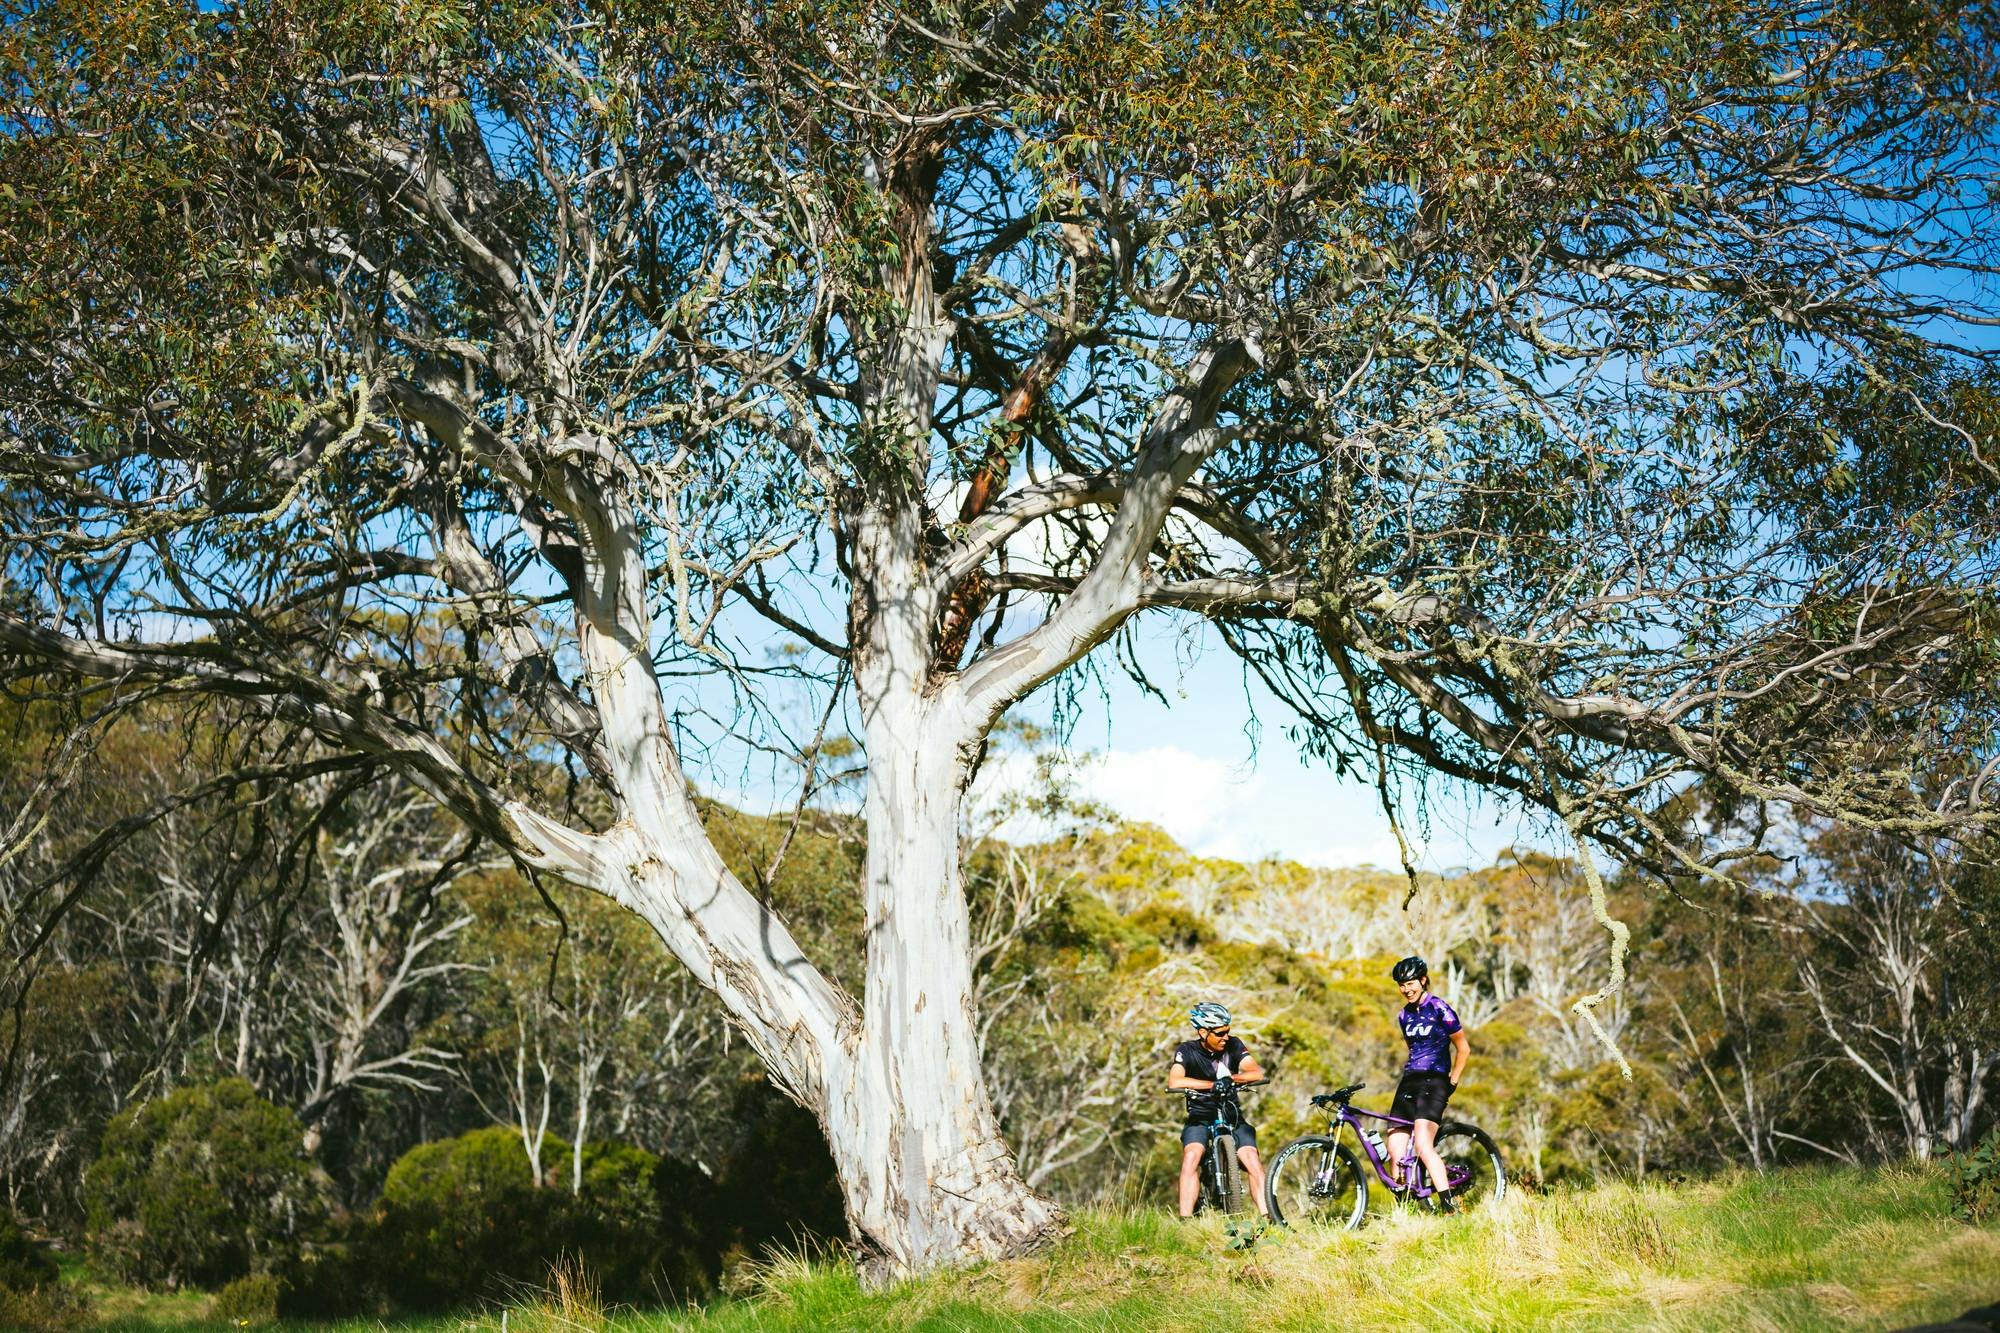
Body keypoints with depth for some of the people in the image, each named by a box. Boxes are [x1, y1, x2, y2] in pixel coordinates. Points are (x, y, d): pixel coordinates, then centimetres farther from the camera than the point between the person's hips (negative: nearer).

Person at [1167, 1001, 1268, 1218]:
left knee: (1253, 1161, -21)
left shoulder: (1233, 1045, -4)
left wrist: (1230, 1079, -34)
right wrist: (1214, 1084, -31)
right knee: (1192, 1155, -30)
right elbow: (1175, 1082, -27)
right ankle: (1185, 1221, -31)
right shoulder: (1187, 1050, -9)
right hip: (1200, 1118, -2)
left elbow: (1258, 1073, -17)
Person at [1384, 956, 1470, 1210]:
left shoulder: (1439, 1008, -5)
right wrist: (1409, 1074, 17)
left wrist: (1452, 1083, 0)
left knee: (1423, 1146, -25)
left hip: (1433, 1082, -7)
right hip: (1409, 1082, 7)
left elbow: (1463, 1049, 0)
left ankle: (1448, 1206, -24)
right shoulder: (1404, 1015, 16)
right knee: (1395, 1152, -2)